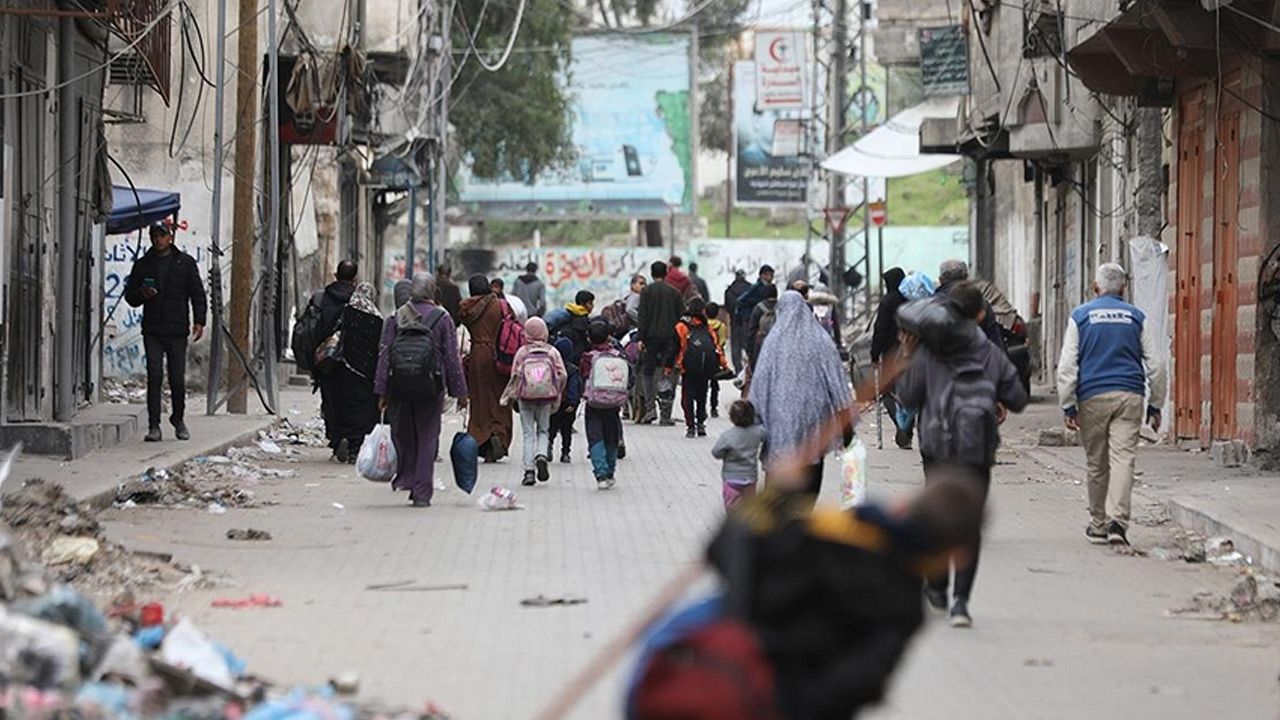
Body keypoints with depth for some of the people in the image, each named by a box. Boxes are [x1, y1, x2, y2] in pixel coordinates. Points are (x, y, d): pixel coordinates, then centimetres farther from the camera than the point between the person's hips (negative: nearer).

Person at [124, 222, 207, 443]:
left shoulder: (185, 262, 7)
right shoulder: (142, 265, 11)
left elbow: (197, 293, 6)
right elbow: (130, 296, 16)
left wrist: (199, 321, -6)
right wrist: (141, 294, -7)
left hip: (177, 331, -1)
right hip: (152, 331, 1)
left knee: (177, 379, 1)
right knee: (154, 377, -7)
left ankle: (179, 419, 23)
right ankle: (154, 426, -5)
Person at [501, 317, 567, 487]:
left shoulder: (522, 352, -2)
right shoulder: (552, 352, 2)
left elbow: (515, 376, -5)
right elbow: (562, 375, -2)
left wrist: (508, 396, 6)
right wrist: (557, 396, 10)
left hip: (526, 397, -1)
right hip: (546, 397, 1)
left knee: (528, 433, 5)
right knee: (543, 430, 17)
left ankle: (529, 471, -2)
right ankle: (541, 455, -12)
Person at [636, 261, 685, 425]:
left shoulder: (647, 291, -1)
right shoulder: (674, 292, 6)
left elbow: (643, 316, -6)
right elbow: (681, 316, 7)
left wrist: (640, 338, -6)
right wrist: (681, 339, 11)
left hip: (652, 337, -2)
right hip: (670, 338, 2)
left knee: (647, 372, 10)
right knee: (667, 374, 3)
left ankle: (649, 408, -4)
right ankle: (665, 415, -1)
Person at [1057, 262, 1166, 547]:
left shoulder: (1080, 316, 5)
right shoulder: (1136, 318, 9)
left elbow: (1067, 366, 0)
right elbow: (1155, 366, 9)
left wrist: (1068, 406, 2)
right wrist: (1155, 406, 15)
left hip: (1092, 398, 0)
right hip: (1129, 396, 0)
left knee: (1097, 464, 9)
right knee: (1123, 459, -6)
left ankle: (1098, 525, 15)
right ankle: (1117, 521, -21)